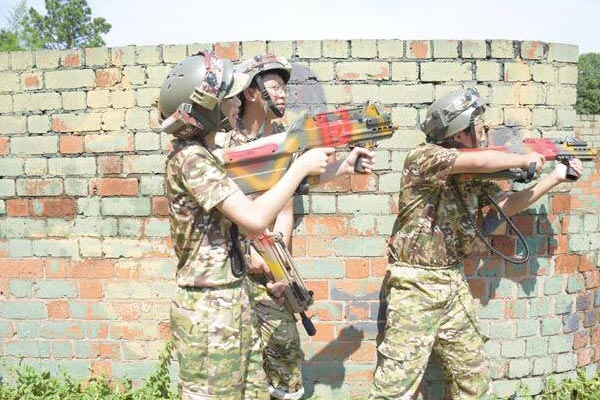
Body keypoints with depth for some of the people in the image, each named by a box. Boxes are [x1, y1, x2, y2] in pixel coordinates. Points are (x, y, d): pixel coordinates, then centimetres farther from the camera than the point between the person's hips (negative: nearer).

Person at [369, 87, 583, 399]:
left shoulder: (471, 175, 10)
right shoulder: (423, 158, -15)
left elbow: (506, 204, 19)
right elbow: (482, 160, -26)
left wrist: (555, 177, 18)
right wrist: (524, 159, -8)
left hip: (454, 284, 8)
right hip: (415, 286, -8)